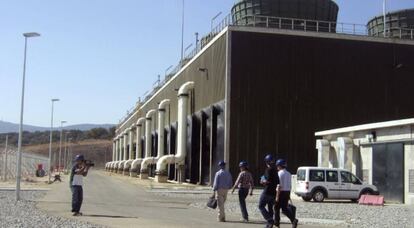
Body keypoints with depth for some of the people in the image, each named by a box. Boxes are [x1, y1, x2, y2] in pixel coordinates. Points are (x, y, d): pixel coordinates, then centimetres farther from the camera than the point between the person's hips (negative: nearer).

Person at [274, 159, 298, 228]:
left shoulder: (280, 173, -12)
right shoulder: (288, 174, 11)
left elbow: (279, 186, -18)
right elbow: (290, 186, 14)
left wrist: (277, 196, -18)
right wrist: (289, 195, 21)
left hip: (281, 192, -7)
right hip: (287, 192, 7)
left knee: (277, 207, 8)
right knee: (285, 208, 9)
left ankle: (276, 222, 13)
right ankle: (293, 219, -6)